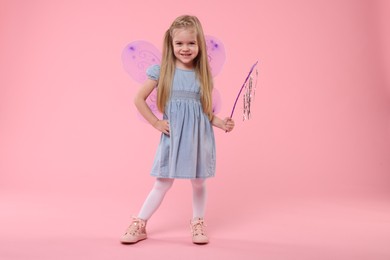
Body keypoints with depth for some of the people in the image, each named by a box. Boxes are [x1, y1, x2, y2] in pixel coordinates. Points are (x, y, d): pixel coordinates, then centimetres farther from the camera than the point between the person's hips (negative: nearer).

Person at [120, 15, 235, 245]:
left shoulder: (204, 74, 4)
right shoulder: (162, 70, -4)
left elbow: (206, 110, 9)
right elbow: (139, 99, -1)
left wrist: (222, 123, -6)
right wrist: (156, 123, -4)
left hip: (199, 137, 2)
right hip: (173, 137, -2)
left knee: (199, 183, 12)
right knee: (163, 183, 5)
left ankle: (198, 224, 32)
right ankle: (139, 226, 21)